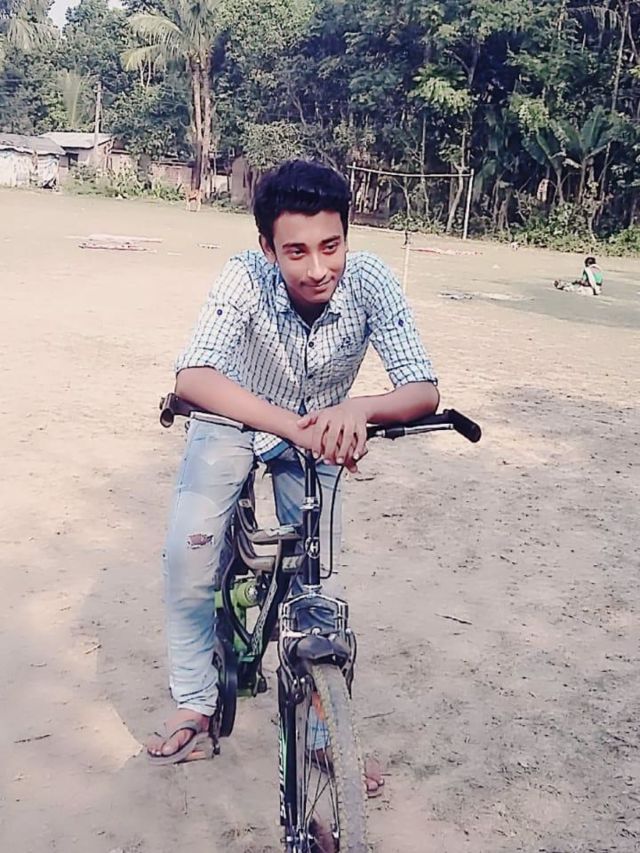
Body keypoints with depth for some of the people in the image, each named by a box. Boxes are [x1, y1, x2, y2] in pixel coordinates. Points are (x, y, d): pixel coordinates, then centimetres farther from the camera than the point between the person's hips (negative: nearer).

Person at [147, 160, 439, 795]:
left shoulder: (369, 282, -30)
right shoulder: (246, 277, -33)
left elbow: (424, 391, -33)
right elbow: (192, 378, -46)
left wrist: (360, 408, -55)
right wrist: (297, 426, -59)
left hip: (317, 434, 1)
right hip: (233, 421, -1)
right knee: (188, 553, -14)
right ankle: (194, 708, 8)